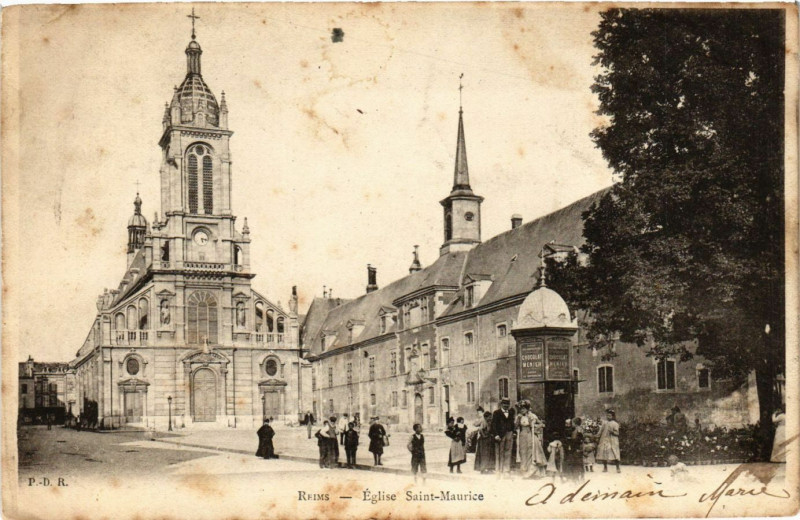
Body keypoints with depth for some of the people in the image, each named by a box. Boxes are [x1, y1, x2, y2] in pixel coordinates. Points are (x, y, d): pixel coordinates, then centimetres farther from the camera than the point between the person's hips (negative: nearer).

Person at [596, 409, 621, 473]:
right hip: (604, 441, 4)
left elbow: (617, 433, -4)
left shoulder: (615, 424, 0)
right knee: (604, 453, 2)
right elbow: (601, 432, 15)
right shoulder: (604, 422, 12)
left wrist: (612, 432, -23)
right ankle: (605, 467, 14)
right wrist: (598, 440, 12)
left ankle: (617, 468, -7)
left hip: (612, 442, -4)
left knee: (615, 455, -10)